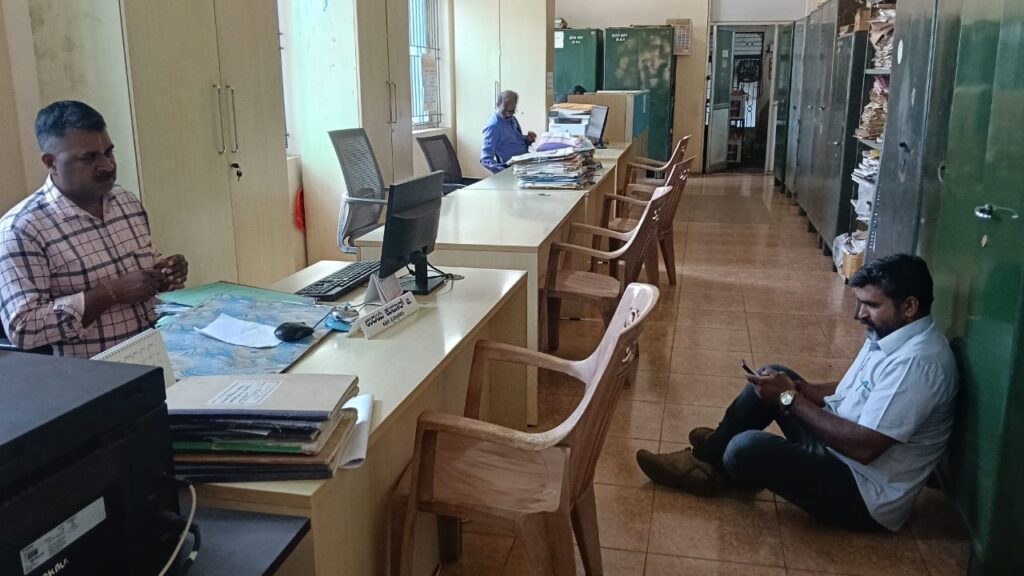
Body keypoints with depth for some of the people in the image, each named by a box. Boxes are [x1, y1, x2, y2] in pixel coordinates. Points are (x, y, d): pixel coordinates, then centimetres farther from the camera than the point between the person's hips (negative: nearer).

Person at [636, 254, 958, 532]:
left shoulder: (916, 362, -28)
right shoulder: (889, 334, 4)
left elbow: (863, 447, -30)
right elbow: (850, 392, 16)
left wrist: (791, 399, -22)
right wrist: (798, 388, -5)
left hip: (866, 494, -10)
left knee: (746, 448, -26)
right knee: (774, 377, 8)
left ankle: (713, 466, 11)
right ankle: (709, 455, 12)